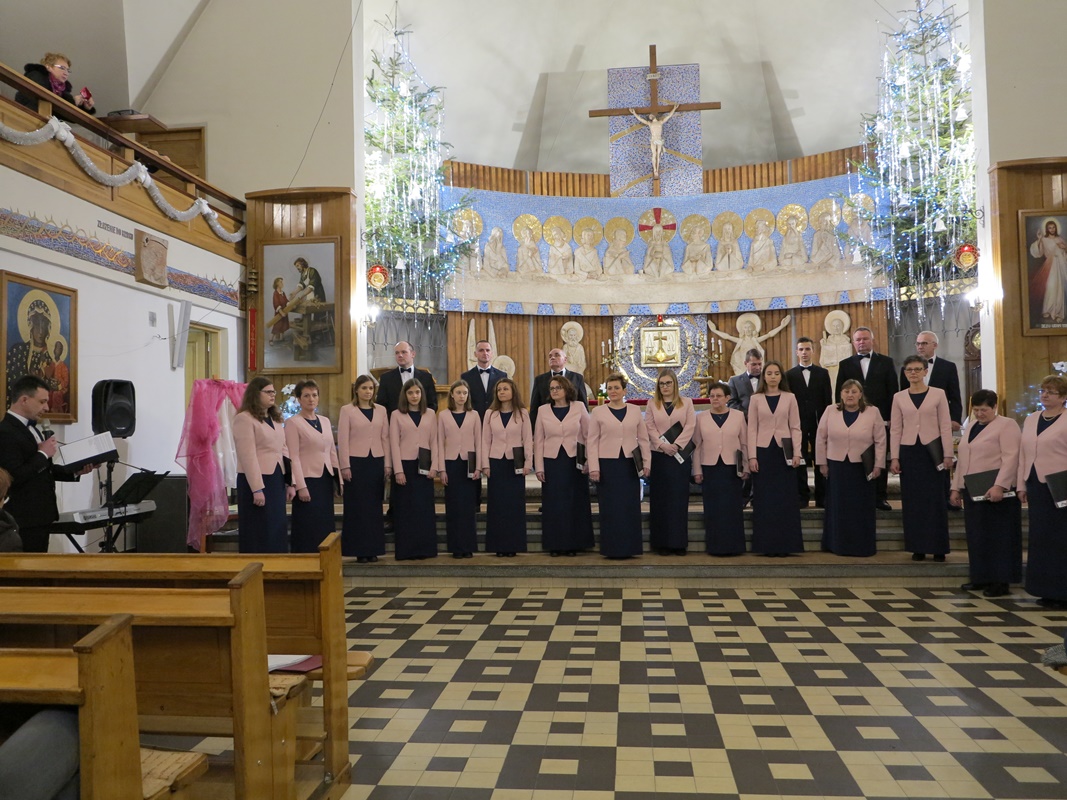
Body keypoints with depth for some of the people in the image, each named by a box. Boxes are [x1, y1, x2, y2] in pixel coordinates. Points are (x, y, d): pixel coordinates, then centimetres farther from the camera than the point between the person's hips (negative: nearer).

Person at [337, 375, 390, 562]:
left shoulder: (381, 410, 10)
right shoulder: (347, 410, 0)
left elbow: (385, 438, 9)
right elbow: (343, 440, -3)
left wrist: (388, 464, 4)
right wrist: (345, 466, -9)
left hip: (377, 462, 3)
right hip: (356, 462, -3)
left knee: (375, 506, 5)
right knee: (357, 506, 1)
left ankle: (373, 548, 14)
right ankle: (358, 550, 8)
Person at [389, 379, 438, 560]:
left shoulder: (430, 414, 8)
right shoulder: (397, 415, 2)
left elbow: (434, 442, 7)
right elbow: (394, 443, -3)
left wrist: (433, 466, -4)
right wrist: (398, 470, -11)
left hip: (424, 466, 2)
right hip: (405, 465, -2)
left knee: (424, 508, 3)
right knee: (405, 508, 1)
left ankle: (424, 549, 11)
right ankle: (406, 550, 7)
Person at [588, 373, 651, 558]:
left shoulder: (634, 411, 9)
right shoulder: (598, 412, 3)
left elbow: (643, 439, 10)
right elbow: (592, 441, 1)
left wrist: (646, 463, 4)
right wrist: (593, 467, -7)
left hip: (630, 465, 2)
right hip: (607, 465, -2)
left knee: (630, 507, 3)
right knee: (610, 507, 1)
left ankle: (629, 548, 13)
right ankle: (612, 549, 9)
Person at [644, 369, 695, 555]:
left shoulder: (686, 403, 7)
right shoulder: (652, 404, 9)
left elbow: (690, 426, -3)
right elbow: (650, 428, 0)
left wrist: (676, 445, -14)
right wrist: (662, 445, -15)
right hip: (658, 455, 0)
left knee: (679, 498, 1)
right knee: (660, 498, 2)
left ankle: (679, 542, 7)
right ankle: (661, 542, 6)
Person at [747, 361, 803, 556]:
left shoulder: (789, 398, 5)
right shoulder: (756, 399, 5)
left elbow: (795, 427, 3)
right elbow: (752, 429, 2)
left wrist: (796, 453, -7)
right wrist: (752, 456, -6)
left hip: (784, 452, 0)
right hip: (763, 452, 0)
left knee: (785, 499, 1)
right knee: (764, 499, 2)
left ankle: (785, 544, 8)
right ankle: (767, 544, 8)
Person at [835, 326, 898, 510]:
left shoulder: (886, 362, 7)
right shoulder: (845, 364, 9)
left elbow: (893, 391, 4)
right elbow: (839, 393, 7)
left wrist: (890, 417, -3)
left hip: (880, 419, 0)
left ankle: (880, 497, 10)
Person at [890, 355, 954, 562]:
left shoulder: (938, 394, 2)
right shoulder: (899, 397, 6)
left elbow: (945, 426, 0)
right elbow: (895, 429, 6)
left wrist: (948, 455, -5)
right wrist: (894, 458, 0)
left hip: (932, 451, -2)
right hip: (908, 452, 2)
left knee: (935, 500, 1)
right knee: (912, 500, 4)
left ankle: (938, 547, 9)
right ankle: (917, 548, 11)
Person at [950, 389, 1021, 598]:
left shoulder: (1007, 425, -6)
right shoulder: (970, 426, 17)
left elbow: (1011, 458, -17)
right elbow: (962, 459, 20)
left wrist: (999, 486, -26)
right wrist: (956, 487, 16)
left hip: (996, 491, -7)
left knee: (997, 535, 0)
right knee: (976, 535, 10)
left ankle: (1000, 581, 6)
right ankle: (981, 577, 19)